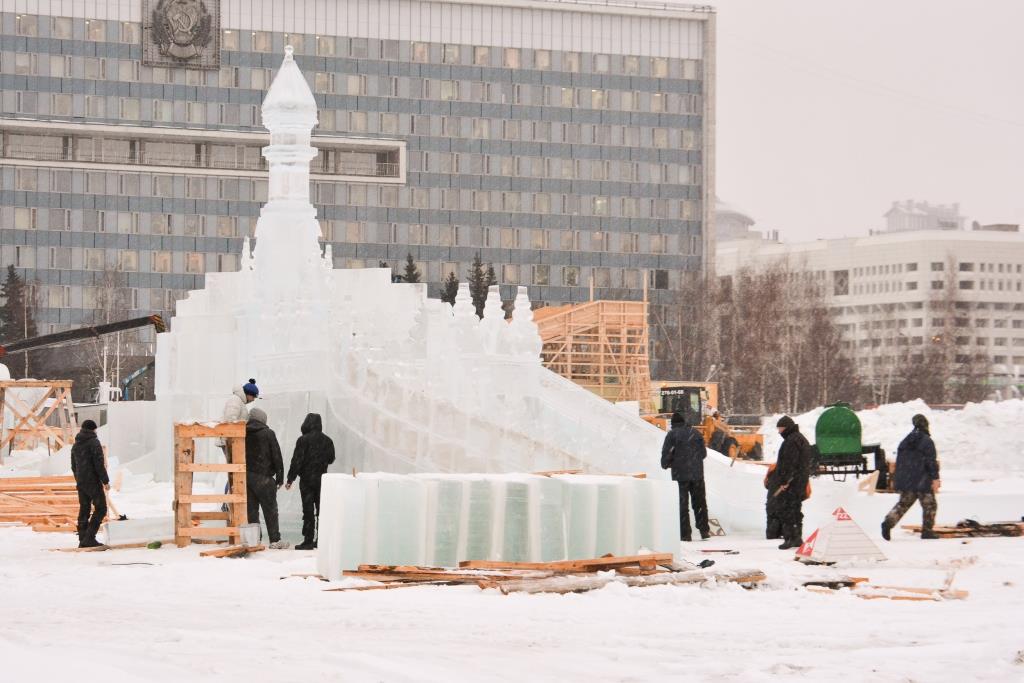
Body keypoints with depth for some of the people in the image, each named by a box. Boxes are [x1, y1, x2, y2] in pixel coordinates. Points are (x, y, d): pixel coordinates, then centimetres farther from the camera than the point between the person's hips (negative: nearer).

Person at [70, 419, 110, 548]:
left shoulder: (76, 445, 14)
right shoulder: (94, 442, -9)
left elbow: (73, 466, 19)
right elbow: (99, 463, -15)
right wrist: (105, 481, -11)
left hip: (81, 483, 8)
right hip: (93, 481, -8)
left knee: (84, 510, 10)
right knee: (100, 509, -4)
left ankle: (82, 540, 7)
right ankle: (89, 538, -14)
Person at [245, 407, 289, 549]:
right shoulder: (268, 433, -4)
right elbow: (276, 456, -5)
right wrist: (280, 477, 1)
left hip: (245, 477, 4)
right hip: (263, 477, -4)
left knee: (251, 509, 7)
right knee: (270, 509, 2)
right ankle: (275, 540, 2)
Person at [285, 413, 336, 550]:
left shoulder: (303, 440, -12)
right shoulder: (327, 440, 3)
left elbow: (297, 460, -13)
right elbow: (331, 458, 14)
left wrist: (290, 479, -8)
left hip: (307, 480, -5)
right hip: (322, 479, 5)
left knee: (308, 510, -3)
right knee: (321, 509, 11)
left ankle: (308, 541, -5)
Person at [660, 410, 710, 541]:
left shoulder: (672, 434, -5)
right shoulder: (695, 432, 7)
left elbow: (666, 453, -8)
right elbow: (703, 453, 12)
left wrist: (665, 465, 13)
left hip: (680, 475, -3)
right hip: (697, 473, 3)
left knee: (682, 505, 2)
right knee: (699, 503, 14)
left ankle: (685, 534, -2)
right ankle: (704, 530, 13)